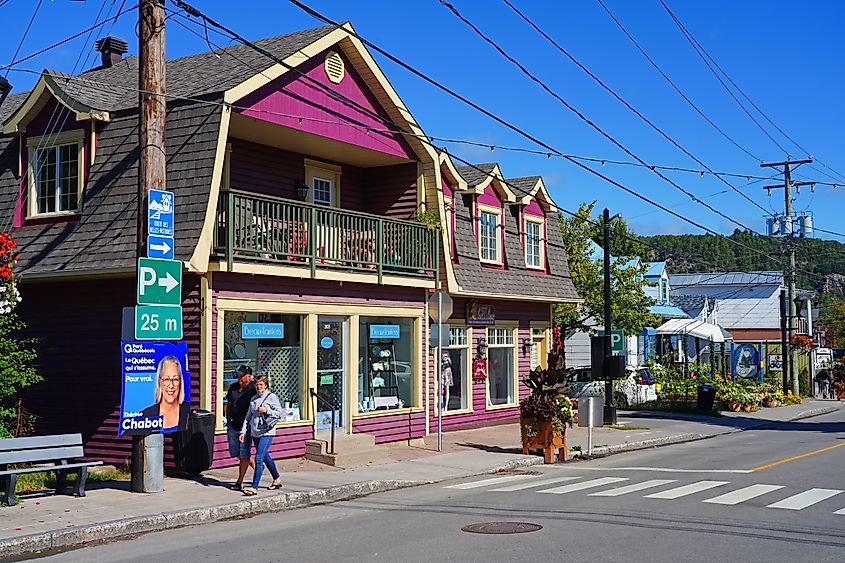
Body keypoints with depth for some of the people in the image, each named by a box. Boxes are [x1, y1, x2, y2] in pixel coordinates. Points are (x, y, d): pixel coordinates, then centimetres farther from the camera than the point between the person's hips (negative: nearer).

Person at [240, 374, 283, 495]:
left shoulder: (272, 397, -5)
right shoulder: (253, 399, 12)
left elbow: (279, 414, -8)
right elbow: (248, 417, 15)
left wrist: (266, 410, -19)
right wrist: (243, 431, 7)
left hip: (266, 432, -7)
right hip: (254, 433, 7)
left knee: (258, 458, -14)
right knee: (265, 457, 18)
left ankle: (254, 487, -13)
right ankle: (277, 479, 38)